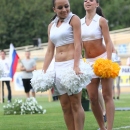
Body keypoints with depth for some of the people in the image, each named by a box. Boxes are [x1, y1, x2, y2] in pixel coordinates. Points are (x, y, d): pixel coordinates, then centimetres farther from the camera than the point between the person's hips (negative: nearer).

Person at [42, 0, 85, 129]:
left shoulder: (74, 19, -1)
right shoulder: (51, 25, 16)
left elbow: (78, 44, -10)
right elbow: (50, 51, 16)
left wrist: (76, 66, -22)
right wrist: (43, 71, 8)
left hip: (71, 64, -6)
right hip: (58, 67, 6)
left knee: (75, 103, -5)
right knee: (65, 106, 4)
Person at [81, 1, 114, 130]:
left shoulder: (101, 20, -4)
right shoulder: (80, 22, 8)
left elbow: (108, 42, -9)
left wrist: (108, 61, -19)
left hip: (102, 58, -5)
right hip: (89, 62, 5)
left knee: (107, 96, -5)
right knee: (92, 98, 3)